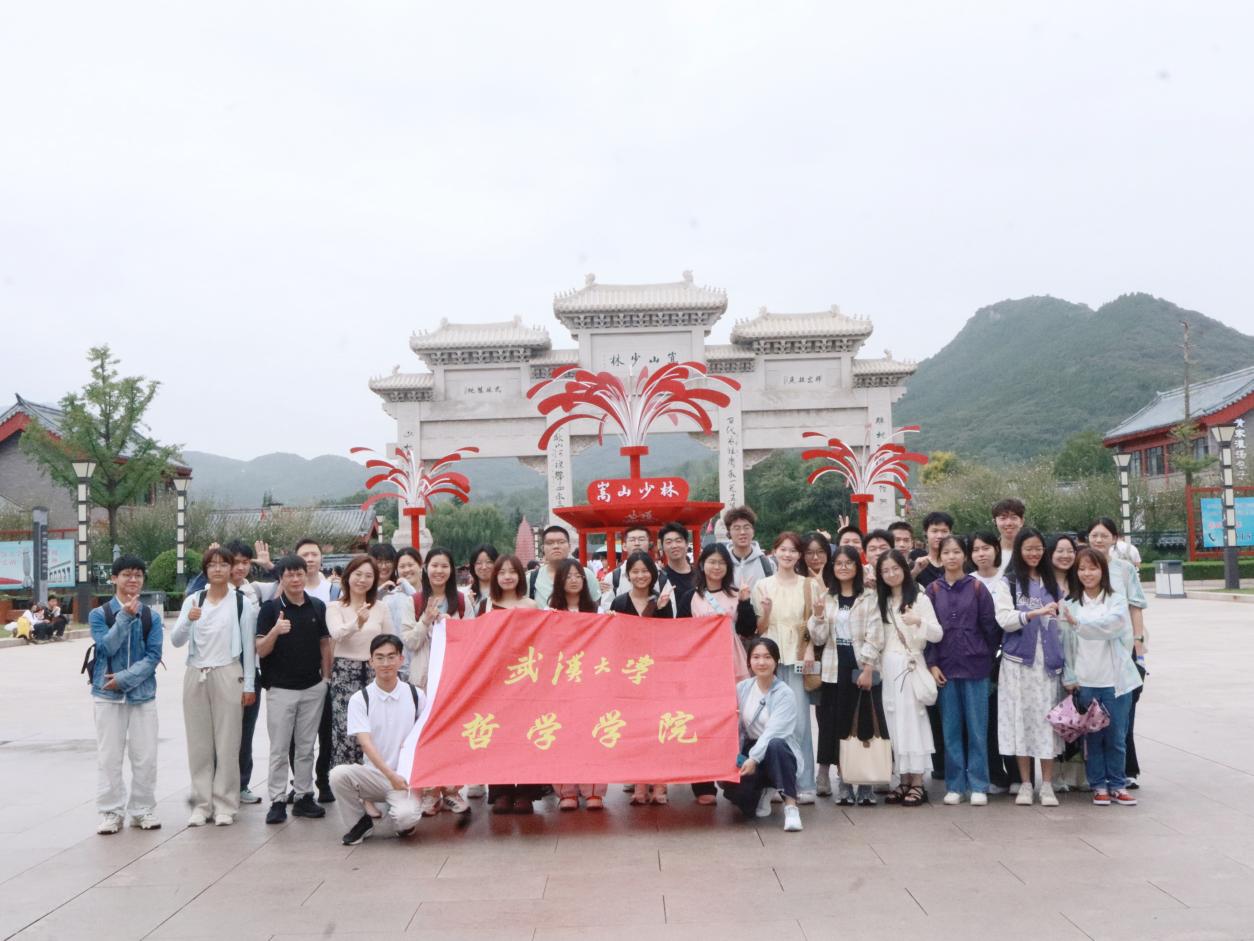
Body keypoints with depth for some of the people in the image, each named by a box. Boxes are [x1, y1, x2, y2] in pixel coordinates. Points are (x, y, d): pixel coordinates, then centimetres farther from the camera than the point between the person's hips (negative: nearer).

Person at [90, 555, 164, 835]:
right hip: (107, 695, -1)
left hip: (143, 694, 1)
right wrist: (126, 616, -18)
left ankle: (143, 810, 17)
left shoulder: (151, 616, 3)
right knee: (109, 757, 4)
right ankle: (111, 812, 16)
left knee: (145, 757, 4)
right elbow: (107, 647, -13)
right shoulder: (99, 614, 1)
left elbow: (153, 656, -4)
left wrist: (124, 679, -13)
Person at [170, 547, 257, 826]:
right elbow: (176, 641, 1)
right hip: (195, 676, 3)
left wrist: (249, 685, -2)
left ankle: (225, 805, 8)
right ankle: (202, 803, 15)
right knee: (199, 744, 6)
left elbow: (249, 646, 1)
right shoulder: (193, 600, 7)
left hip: (228, 675, -3)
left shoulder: (242, 603, 0)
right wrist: (188, 620, -19)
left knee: (227, 743, -1)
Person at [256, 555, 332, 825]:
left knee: (306, 747, 10)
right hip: (280, 688, -3)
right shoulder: (270, 608, -5)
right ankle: (277, 801, 10)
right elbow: (261, 650, -8)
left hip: (313, 688, 3)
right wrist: (275, 631, -27)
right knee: (279, 749, 2)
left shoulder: (317, 607, 3)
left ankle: (304, 797, 18)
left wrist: (326, 677, 8)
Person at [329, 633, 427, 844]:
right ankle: (361, 822, 0)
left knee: (406, 817, -30)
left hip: (406, 776, -1)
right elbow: (365, 743, -12)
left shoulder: (416, 695, 2)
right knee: (338, 774, -29)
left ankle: (399, 820, 11)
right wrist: (390, 775, -23)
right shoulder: (359, 699, -2)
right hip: (372, 774, 1)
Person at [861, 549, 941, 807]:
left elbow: (938, 634, -8)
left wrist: (918, 621, -26)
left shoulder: (920, 599, -2)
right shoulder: (881, 602, 14)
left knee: (912, 719, -5)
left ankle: (917, 783, 0)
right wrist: (867, 668, 4)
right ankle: (904, 781, 10)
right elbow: (873, 637, 10)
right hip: (888, 667, 5)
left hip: (911, 665, -5)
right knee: (894, 722, 4)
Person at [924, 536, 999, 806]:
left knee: (977, 728, 2)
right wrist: (932, 664, -3)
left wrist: (989, 658, 4)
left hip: (975, 665, -1)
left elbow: (990, 626, 3)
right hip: (945, 668, 1)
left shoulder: (977, 588, 0)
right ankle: (955, 785, 13)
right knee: (951, 729, 6)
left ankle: (978, 785, 9)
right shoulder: (933, 590, 5)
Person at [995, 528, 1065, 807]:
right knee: (1021, 718, 1)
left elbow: (1060, 621, 18)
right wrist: (1036, 612, -23)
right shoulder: (1009, 582, 1)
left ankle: (1047, 784, 8)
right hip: (1018, 660, -2)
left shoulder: (1051, 582, 13)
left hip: (1047, 659, 3)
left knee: (1047, 717, 1)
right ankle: (1025, 783, 10)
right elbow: (1004, 619, -9)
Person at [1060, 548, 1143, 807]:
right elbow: (1068, 644, 4)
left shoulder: (1116, 600, 0)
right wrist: (1070, 677, -2)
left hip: (1115, 679, -1)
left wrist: (1079, 624, -32)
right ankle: (1098, 785, 16)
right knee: (1092, 736, 6)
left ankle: (1117, 784, 18)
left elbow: (1111, 625, -20)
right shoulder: (1071, 604, 6)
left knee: (1116, 736, 5)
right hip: (1085, 681, 1)